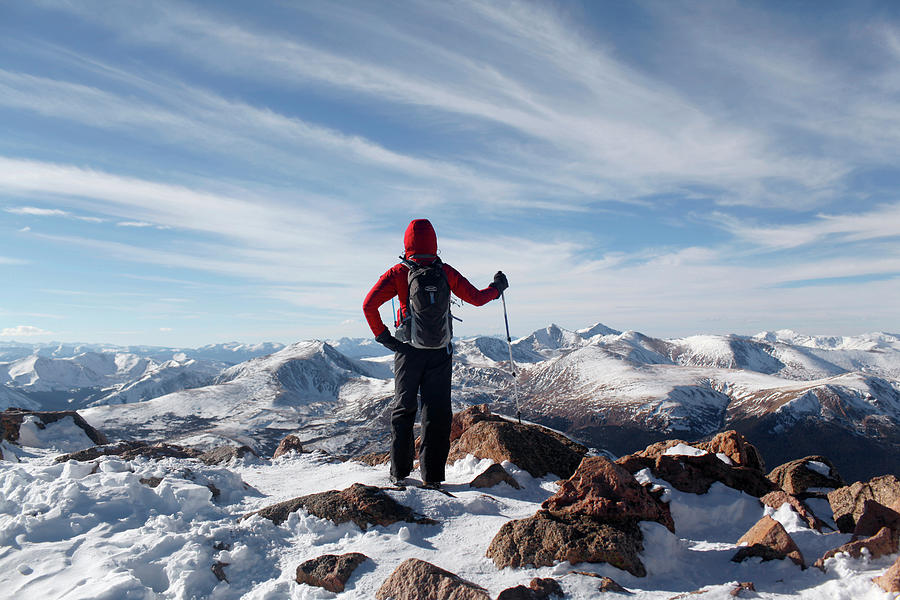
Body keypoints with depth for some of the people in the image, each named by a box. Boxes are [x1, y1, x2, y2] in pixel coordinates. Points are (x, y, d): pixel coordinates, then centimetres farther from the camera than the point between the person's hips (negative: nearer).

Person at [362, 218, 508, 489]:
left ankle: (399, 472, 16)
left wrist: (383, 336, -2)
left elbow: (369, 305, -12)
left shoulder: (398, 273, -5)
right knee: (437, 412, 7)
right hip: (440, 352, 0)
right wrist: (497, 287, 25)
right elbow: (477, 298, 6)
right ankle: (432, 476, 9)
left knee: (403, 409, 12)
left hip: (408, 351, 0)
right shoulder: (446, 273, -2)